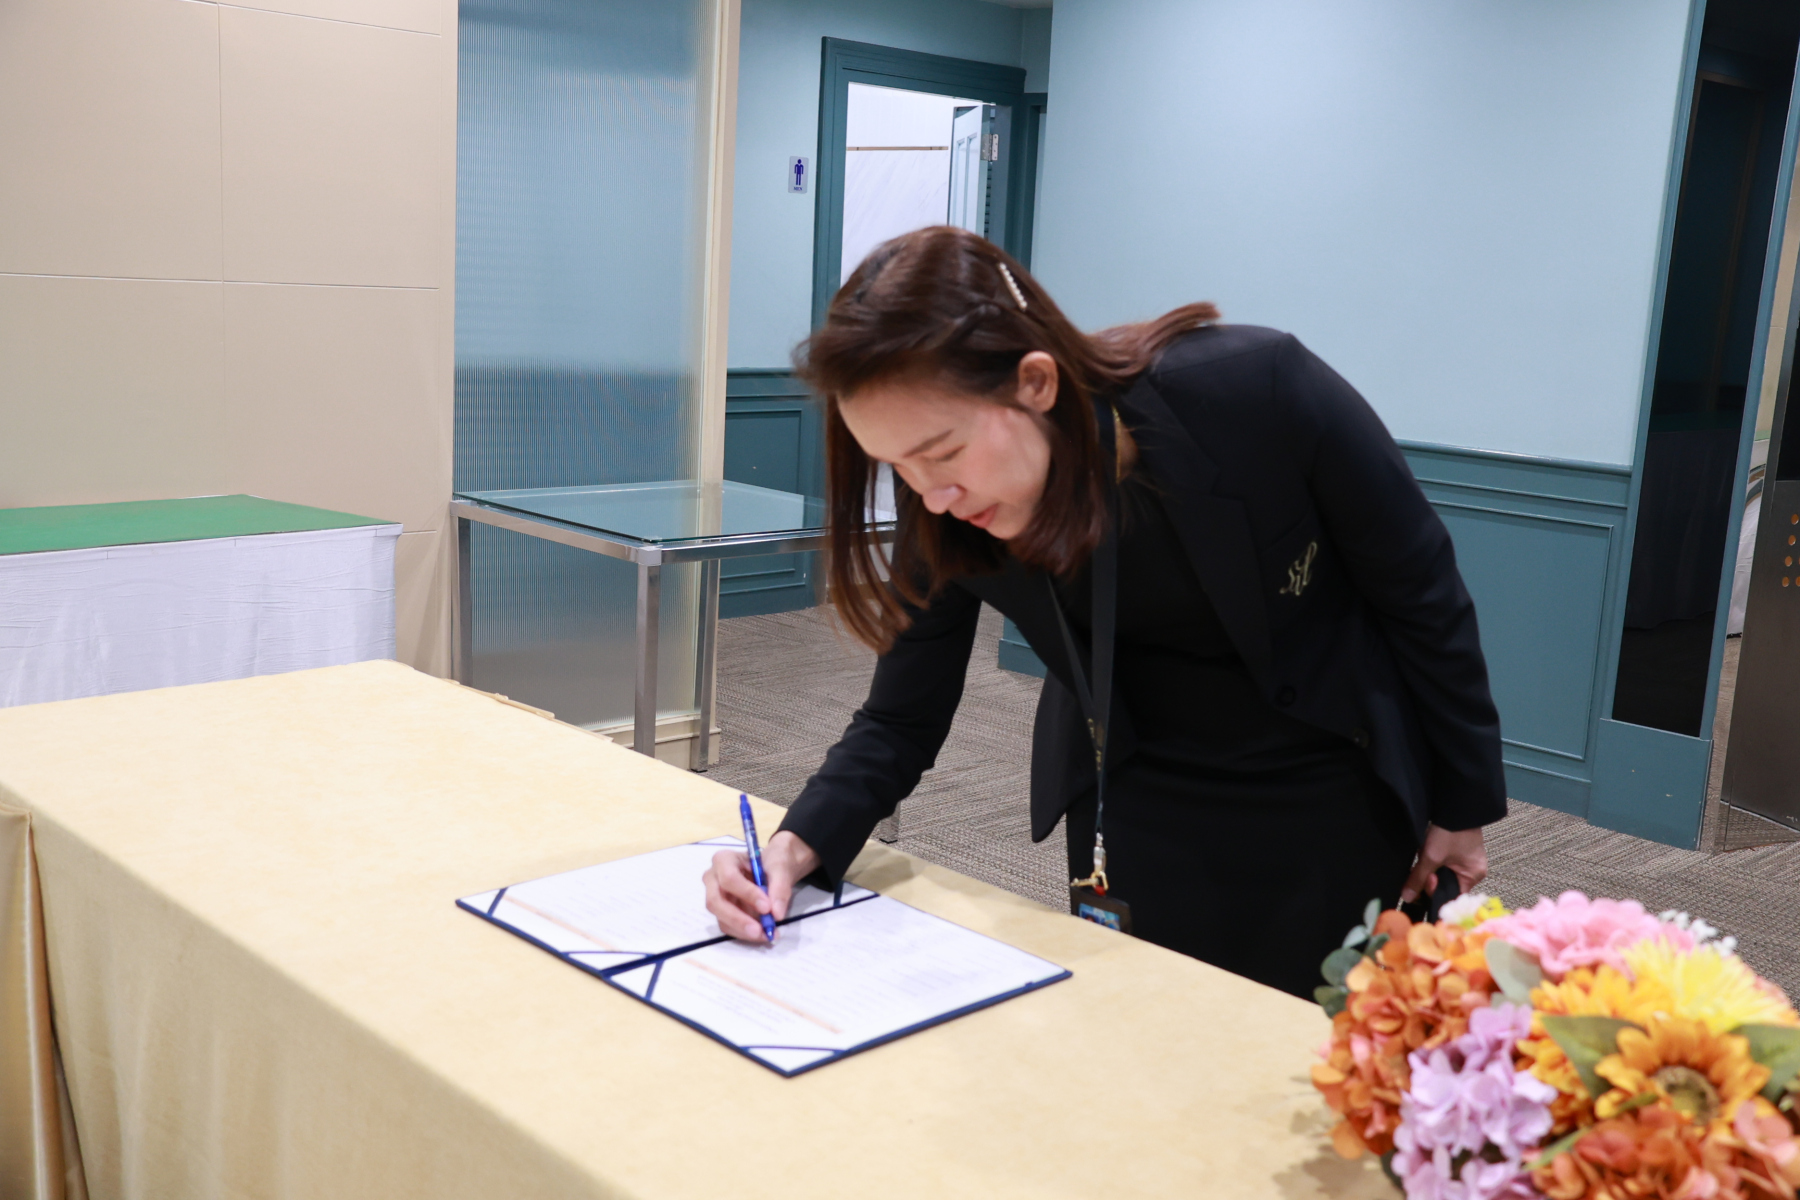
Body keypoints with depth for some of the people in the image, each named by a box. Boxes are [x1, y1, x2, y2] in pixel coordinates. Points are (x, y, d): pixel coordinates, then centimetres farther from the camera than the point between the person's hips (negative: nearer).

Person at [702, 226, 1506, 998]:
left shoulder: (1255, 391, -32)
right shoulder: (947, 512, -21)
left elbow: (1420, 588, -16)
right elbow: (901, 719, -10)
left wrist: (1462, 806, -6)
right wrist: (797, 847, -29)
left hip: (1332, 797, -2)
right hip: (1138, 807, 2)